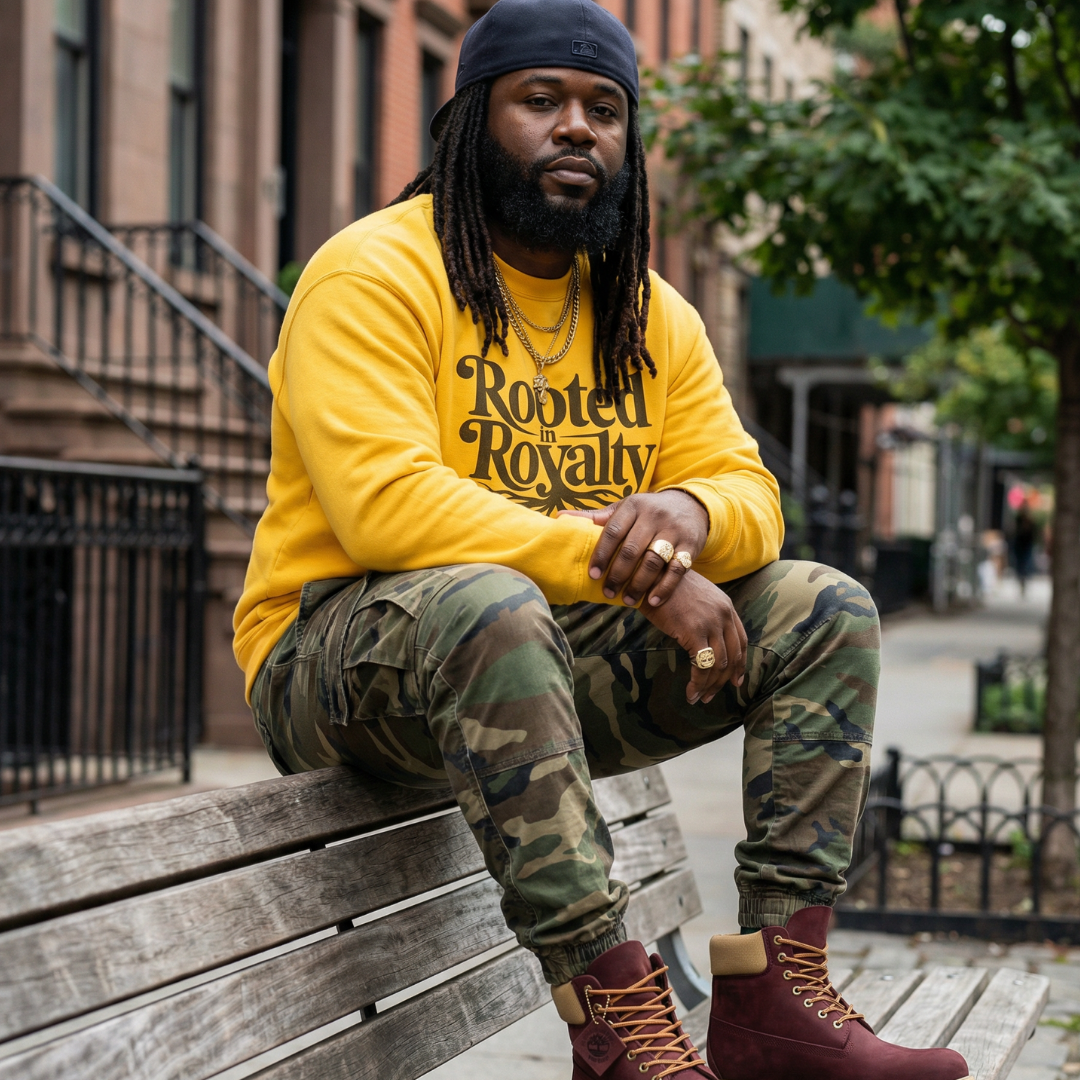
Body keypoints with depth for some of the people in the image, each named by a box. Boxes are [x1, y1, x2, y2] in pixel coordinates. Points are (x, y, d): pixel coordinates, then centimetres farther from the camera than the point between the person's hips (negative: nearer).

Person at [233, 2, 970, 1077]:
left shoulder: (650, 314, 12)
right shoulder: (374, 273, -11)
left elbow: (749, 493, 6)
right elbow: (384, 504, -25)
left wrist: (689, 512, -21)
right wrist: (631, 568, -29)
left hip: (557, 662, 7)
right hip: (337, 657, -7)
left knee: (821, 608, -5)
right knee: (488, 605, -40)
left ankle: (775, 994, -14)